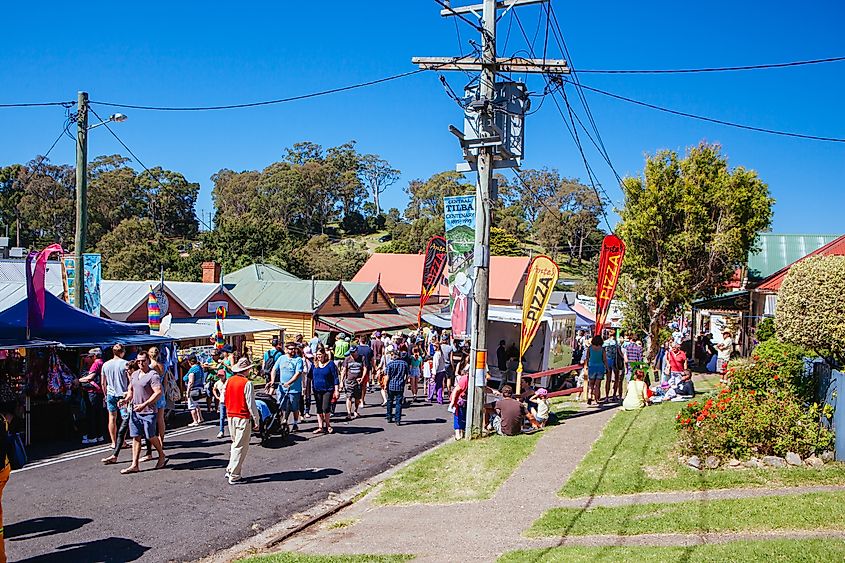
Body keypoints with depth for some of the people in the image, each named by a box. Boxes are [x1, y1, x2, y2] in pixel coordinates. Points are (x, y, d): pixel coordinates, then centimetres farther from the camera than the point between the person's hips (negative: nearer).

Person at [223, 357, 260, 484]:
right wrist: (256, 421, -8)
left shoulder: (229, 381, 4)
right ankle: (234, 476, 3)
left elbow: (225, 399, 12)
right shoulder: (247, 383, -16)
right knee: (240, 447, 1)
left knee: (235, 444, 20)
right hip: (242, 418, -7)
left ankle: (230, 470, 21)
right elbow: (251, 404, -15)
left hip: (230, 416, 7)